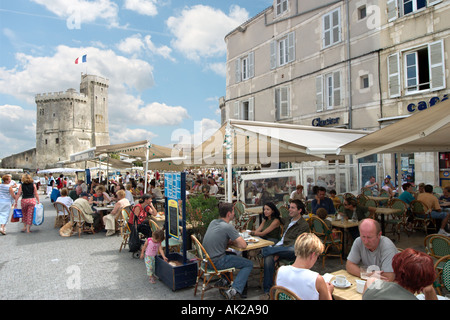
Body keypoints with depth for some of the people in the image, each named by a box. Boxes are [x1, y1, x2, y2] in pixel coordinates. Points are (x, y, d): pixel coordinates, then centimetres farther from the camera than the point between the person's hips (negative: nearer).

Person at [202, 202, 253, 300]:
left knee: (233, 255, 32)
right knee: (249, 264, 2)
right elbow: (243, 245, -17)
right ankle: (234, 290, -11)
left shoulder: (213, 222, 6)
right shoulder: (228, 227, -17)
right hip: (217, 262, -8)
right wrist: (233, 242, 3)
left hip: (207, 259, 8)